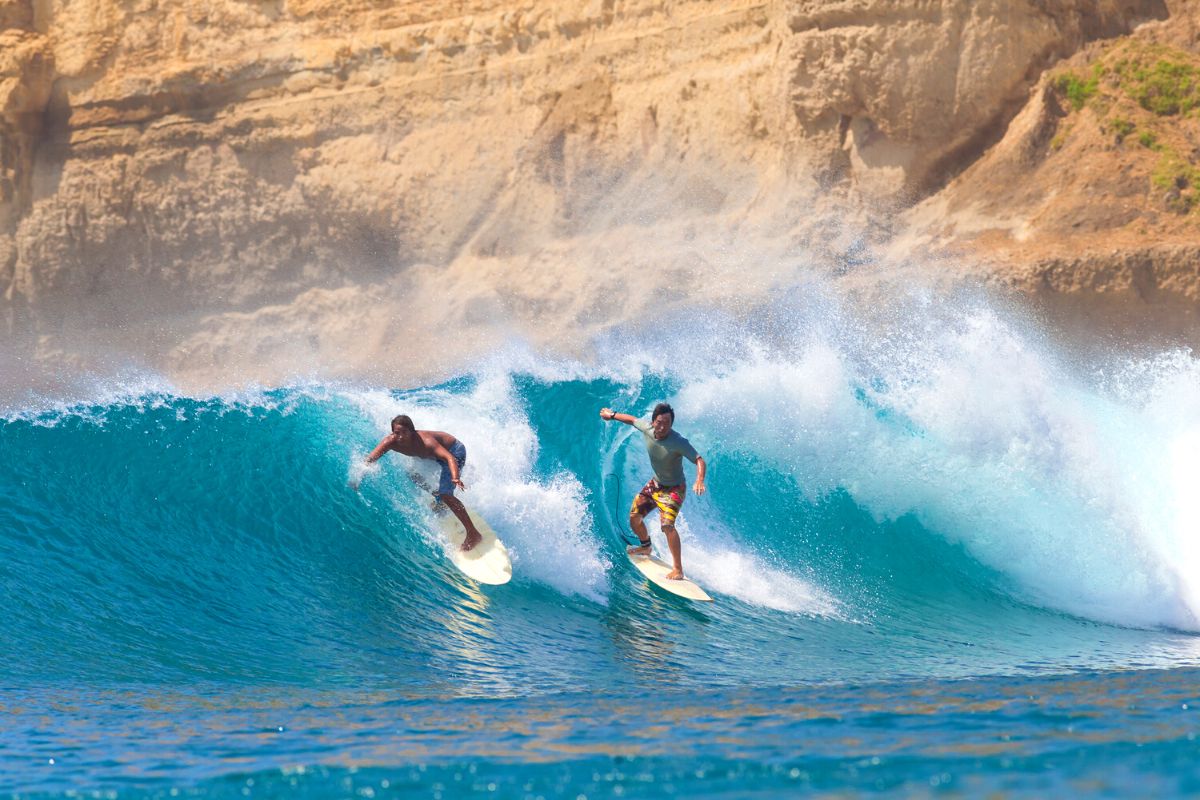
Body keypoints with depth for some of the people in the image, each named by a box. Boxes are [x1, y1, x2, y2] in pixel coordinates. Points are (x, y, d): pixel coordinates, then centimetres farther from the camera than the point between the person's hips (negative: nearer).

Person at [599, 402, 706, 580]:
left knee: (667, 524, -25)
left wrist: (699, 480, -54)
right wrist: (612, 415, 21)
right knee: (634, 518, 13)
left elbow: (699, 460, -36)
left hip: (673, 489, -7)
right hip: (655, 484, 7)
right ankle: (645, 547, 44)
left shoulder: (678, 442, -32)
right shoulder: (647, 428, -15)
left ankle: (678, 569, -20)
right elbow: (633, 420, 7)